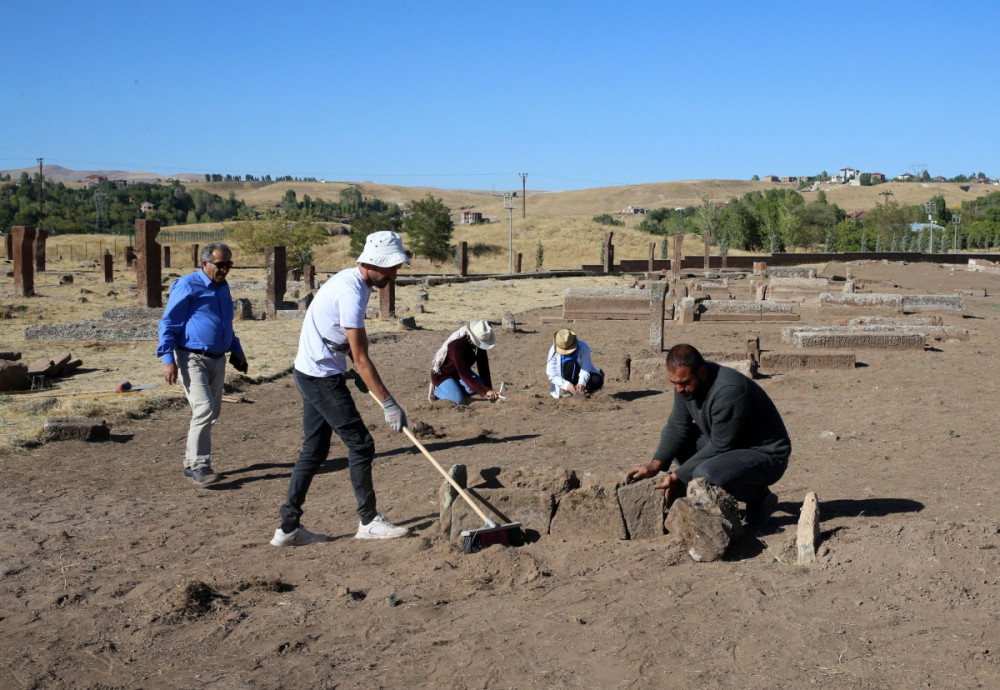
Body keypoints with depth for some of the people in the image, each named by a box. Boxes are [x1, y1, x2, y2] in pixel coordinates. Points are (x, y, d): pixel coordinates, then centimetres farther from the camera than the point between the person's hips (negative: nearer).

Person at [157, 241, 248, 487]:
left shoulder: (223, 287, 15)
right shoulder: (187, 286, -9)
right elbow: (168, 323, -9)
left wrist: (237, 351, 24)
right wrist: (168, 359, -16)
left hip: (217, 360, 8)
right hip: (192, 359, -8)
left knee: (212, 412, 11)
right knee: (204, 409, -18)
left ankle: (192, 461, 24)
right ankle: (198, 466, -9)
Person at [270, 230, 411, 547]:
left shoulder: (351, 280, 8)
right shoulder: (352, 293, -23)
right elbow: (361, 359, -23)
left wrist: (353, 371, 16)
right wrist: (389, 403, -20)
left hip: (312, 375, 10)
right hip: (322, 378, -10)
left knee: (314, 450, 12)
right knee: (360, 445, -2)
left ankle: (288, 527, 16)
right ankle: (369, 521, 10)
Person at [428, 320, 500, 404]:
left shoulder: (479, 344, -16)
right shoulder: (457, 344, -36)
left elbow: (484, 368, -11)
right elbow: (464, 375, -41)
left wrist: (489, 392, -17)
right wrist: (486, 391, -46)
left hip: (462, 371, 7)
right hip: (443, 373, -7)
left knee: (480, 384, -22)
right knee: (460, 400, -28)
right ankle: (436, 389, 0)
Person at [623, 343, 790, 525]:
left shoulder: (729, 390, -31)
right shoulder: (685, 384, -5)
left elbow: (719, 447, -27)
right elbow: (677, 427, 0)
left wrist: (677, 477, -24)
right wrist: (654, 465, -15)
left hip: (766, 455, -9)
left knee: (705, 474, -33)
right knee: (670, 436, 3)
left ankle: (760, 496, -5)